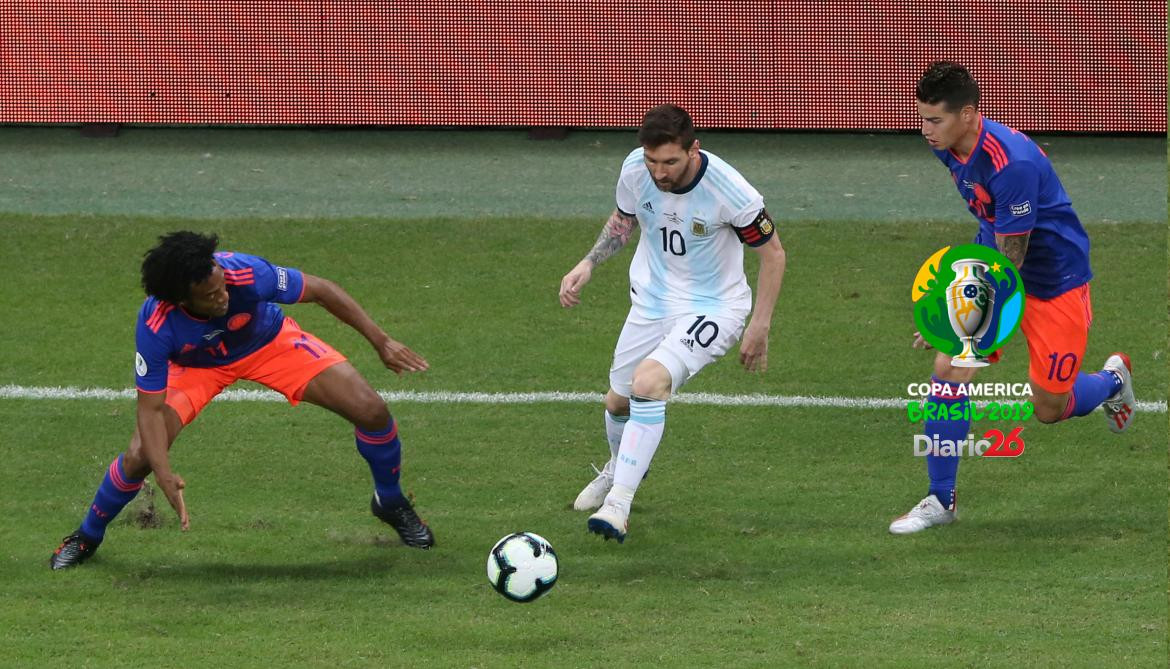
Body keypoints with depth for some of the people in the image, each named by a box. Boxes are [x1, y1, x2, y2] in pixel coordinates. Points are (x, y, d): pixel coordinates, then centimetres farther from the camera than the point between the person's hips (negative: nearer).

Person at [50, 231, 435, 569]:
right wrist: (165, 476, -44)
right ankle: (86, 538, 14)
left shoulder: (247, 274, -38)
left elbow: (321, 291, -21)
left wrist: (381, 342, -18)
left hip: (270, 342, 1)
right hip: (197, 366, -1)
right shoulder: (156, 326, -38)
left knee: (371, 412, -10)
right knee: (140, 456, -17)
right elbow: (151, 408, -30)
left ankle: (391, 504, 21)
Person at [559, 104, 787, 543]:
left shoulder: (729, 192, -29)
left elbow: (772, 252, -13)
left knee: (648, 382, -29)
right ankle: (618, 469, 50)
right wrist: (588, 265, -5)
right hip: (651, 301, 5)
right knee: (618, 402, 14)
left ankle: (618, 504, -23)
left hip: (712, 307, -5)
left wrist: (759, 328, -12)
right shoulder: (635, 169, -16)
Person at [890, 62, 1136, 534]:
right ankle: (940, 500, 0)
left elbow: (1010, 261, -28)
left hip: (1055, 279, -7)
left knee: (1050, 410, 3)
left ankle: (1113, 380, 38)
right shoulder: (950, 147, -8)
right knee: (948, 369, -10)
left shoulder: (1011, 163, -34)